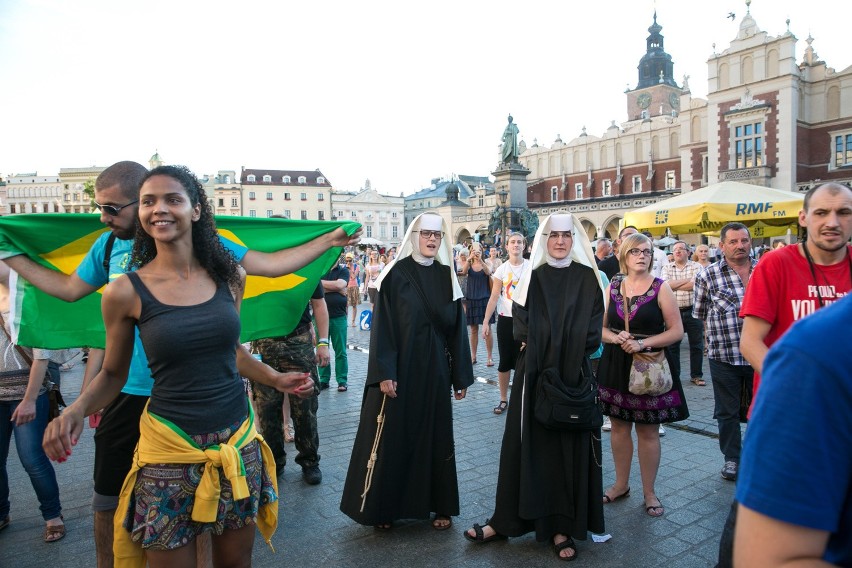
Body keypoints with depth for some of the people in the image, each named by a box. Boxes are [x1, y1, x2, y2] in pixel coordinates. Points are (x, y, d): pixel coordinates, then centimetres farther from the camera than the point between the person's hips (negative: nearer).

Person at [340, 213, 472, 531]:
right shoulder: (396, 274, -5)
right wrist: (384, 372, -16)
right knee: (391, 436, 5)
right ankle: (380, 507, 22)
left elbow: (456, 327, 6)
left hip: (434, 370, 4)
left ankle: (439, 505, 27)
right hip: (399, 368, -3)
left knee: (436, 435, 12)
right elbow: (383, 325, -9)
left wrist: (461, 376, 5)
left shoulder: (446, 276, 6)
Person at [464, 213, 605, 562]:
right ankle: (506, 520, 16)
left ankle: (562, 526, 16)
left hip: (574, 373, 0)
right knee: (528, 442, 5)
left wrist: (573, 351, -12)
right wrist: (540, 347, -12)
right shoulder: (533, 277, 5)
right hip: (535, 371, 0)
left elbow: (593, 326, 1)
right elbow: (521, 323, 2)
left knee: (571, 445, 5)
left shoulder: (586, 277, 4)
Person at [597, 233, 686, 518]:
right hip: (615, 365, 3)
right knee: (618, 426, 11)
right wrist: (615, 337, -13)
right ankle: (621, 484, 28)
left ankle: (649, 492, 22)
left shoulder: (661, 288, -4)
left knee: (648, 431, 6)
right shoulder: (612, 287, 5)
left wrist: (642, 343, -18)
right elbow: (600, 327, 8)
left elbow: (677, 331, -7)